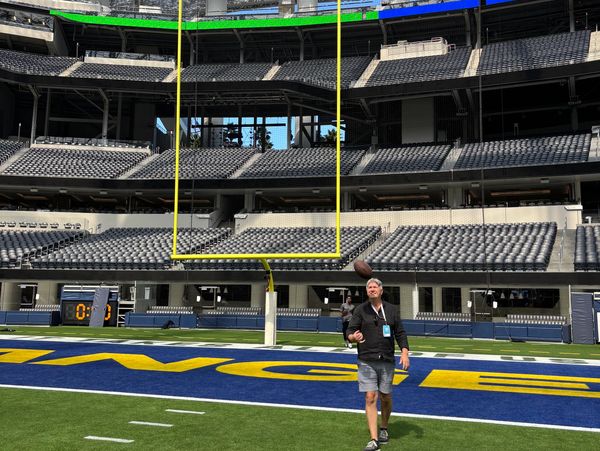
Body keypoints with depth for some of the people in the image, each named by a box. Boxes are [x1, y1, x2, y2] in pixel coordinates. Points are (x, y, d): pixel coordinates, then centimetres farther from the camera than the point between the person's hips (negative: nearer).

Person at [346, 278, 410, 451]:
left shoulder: (392, 310, 7)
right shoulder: (360, 310, 2)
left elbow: (400, 333, 8)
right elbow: (349, 332, -3)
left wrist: (404, 352, -6)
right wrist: (353, 337, -26)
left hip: (387, 361, 2)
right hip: (367, 362, -2)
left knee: (385, 397, 10)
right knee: (370, 398, -7)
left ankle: (384, 429, 35)